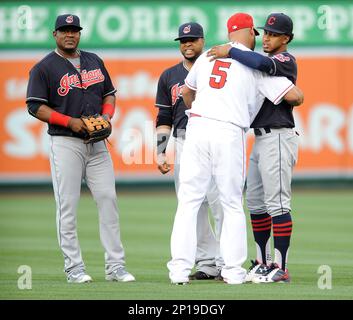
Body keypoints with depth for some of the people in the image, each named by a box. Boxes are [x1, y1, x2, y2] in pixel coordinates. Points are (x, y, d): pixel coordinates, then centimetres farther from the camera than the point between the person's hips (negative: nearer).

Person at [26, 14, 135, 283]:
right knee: (68, 205, -5)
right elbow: (35, 106, -7)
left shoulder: (94, 61, 16)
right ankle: (74, 268, 0)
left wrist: (107, 116, 1)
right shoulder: (44, 68, -1)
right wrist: (70, 121, -16)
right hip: (65, 143, -5)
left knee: (108, 200, -1)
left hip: (97, 143, 5)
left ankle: (115, 266, 2)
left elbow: (109, 93, 22)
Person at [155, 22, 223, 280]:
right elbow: (164, 119, 16)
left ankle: (228, 263, -8)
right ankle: (207, 263, 9)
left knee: (221, 203, -11)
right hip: (183, 144, 4)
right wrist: (161, 152, 5)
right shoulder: (169, 77, 15)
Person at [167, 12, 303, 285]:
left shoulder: (207, 56, 16)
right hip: (229, 134, -3)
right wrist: (291, 101, 23)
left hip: (196, 128, 3)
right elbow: (295, 96, -2)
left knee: (189, 201, 3)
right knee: (232, 204, 8)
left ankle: (180, 268, -4)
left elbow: (187, 91, 32)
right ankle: (233, 270, 5)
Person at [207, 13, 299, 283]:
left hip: (278, 137, -10)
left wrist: (229, 51, -20)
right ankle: (263, 264, 19)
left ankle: (280, 268, -11)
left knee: (277, 203, -11)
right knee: (255, 203, 12)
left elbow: (260, 63, -29)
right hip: (261, 139, 10)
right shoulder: (267, 64, 20)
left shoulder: (286, 60, -9)